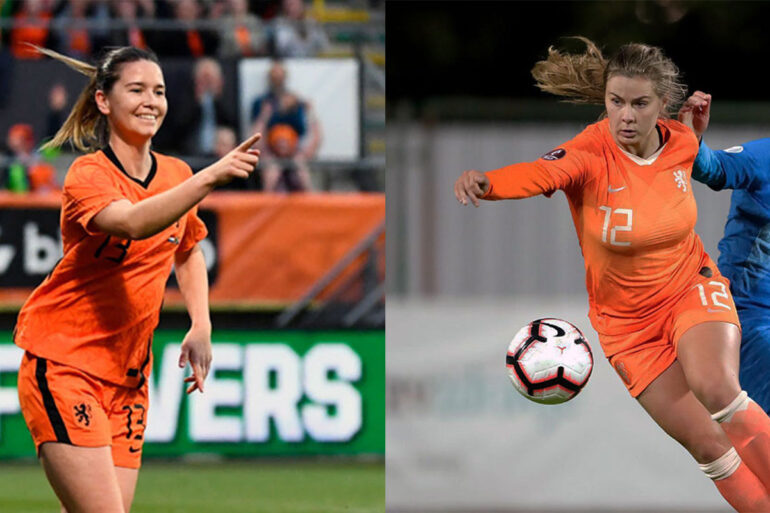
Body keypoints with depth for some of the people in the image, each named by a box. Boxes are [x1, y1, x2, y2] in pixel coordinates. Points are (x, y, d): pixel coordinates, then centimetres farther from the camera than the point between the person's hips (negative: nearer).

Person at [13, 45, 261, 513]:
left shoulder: (177, 175, 7)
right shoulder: (88, 174, -13)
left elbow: (188, 250, 27)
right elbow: (133, 222, -35)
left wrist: (201, 327, 12)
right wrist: (209, 178, -46)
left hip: (128, 376, 7)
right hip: (62, 364, -6)